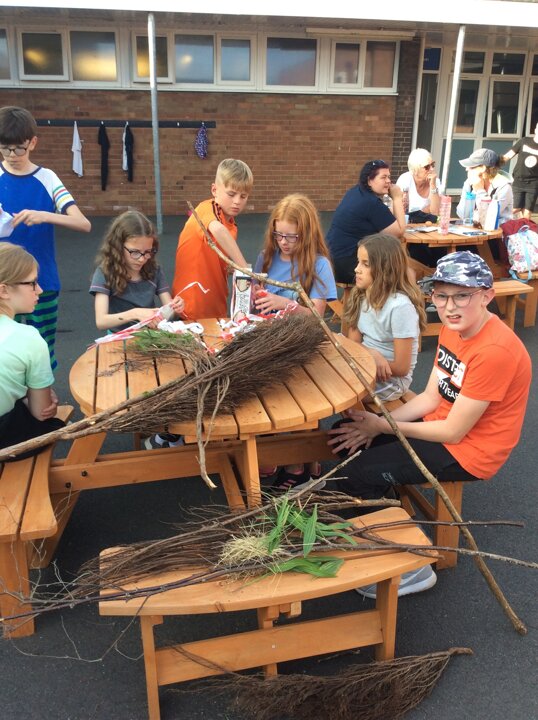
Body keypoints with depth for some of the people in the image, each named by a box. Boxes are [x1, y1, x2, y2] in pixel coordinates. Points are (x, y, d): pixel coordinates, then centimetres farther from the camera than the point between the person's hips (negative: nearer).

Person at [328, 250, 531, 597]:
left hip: (469, 450, -9)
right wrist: (377, 423, -12)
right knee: (345, 435, 5)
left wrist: (382, 426, -16)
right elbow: (431, 398, 2)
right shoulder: (454, 327, -1)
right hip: (442, 423, 9)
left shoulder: (495, 351, -29)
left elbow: (454, 431, -24)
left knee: (361, 474, -17)